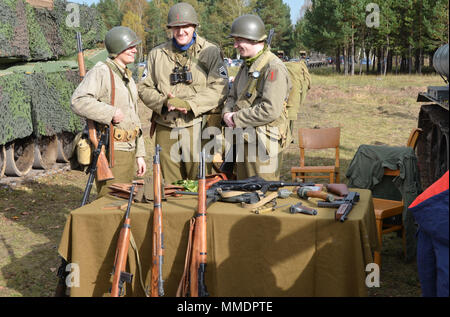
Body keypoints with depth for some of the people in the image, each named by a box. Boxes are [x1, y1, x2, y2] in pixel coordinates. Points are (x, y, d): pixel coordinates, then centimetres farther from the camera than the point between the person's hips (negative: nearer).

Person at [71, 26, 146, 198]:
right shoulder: (100, 72, -11)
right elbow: (78, 102, -27)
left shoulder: (127, 77, 17)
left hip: (128, 151, 9)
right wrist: (110, 113, -25)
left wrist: (139, 154, 17)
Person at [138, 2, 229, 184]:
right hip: (165, 128, 3)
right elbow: (145, 89, 11)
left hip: (197, 126, -3)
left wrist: (189, 104, -17)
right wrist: (164, 101, -10)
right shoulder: (157, 54, 13)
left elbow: (219, 89, -6)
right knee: (170, 185, 11)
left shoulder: (210, 52, 2)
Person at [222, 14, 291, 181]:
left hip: (263, 144, -9)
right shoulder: (247, 65, 14)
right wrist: (227, 113, -2)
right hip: (245, 139, 9)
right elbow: (233, 96, 21)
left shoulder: (274, 68, -16)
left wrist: (237, 119, -15)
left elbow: (270, 111, -25)